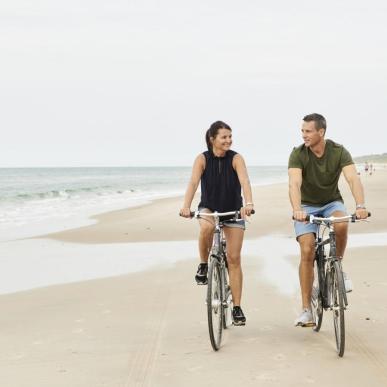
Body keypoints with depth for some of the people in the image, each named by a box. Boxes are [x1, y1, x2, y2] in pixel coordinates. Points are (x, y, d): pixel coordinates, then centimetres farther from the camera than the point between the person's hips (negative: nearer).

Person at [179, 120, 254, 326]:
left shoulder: (236, 159, -13)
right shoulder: (202, 159, -11)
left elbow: (244, 181, -28)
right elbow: (193, 182, -24)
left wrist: (248, 203, -47)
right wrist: (186, 206, -41)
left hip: (233, 211, 0)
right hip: (208, 208, 0)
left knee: (234, 259, -3)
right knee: (206, 227, -37)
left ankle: (237, 307, 4)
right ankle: (203, 265, -12)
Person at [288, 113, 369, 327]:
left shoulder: (339, 151, -16)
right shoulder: (298, 154, -18)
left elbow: (353, 179, -28)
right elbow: (294, 184, -32)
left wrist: (360, 206, -46)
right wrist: (296, 210, -51)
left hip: (332, 202, 0)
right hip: (306, 206, 0)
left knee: (341, 225, -34)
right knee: (307, 252, -16)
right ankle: (306, 309, -9)